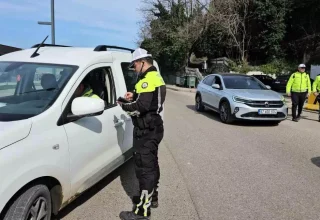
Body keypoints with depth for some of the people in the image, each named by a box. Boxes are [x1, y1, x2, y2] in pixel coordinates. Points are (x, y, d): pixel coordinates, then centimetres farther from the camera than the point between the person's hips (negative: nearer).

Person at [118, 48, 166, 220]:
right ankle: (151, 197, 34)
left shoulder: (147, 79, -18)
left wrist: (124, 106, -10)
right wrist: (135, 96, 8)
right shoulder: (156, 77, 16)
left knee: (144, 168, -7)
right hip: (153, 127, 11)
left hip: (146, 130, -11)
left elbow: (141, 106, -26)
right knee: (151, 165, 19)